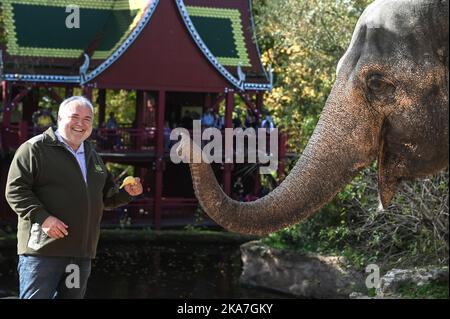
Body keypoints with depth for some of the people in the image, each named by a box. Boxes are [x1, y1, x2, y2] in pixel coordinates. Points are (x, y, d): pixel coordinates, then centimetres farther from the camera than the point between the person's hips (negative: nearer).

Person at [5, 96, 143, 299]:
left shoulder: (92, 156, 21)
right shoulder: (35, 148, -4)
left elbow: (106, 198, 27)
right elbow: (15, 190, -11)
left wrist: (127, 193, 7)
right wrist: (42, 217, -22)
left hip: (81, 253, 7)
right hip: (43, 250, -7)